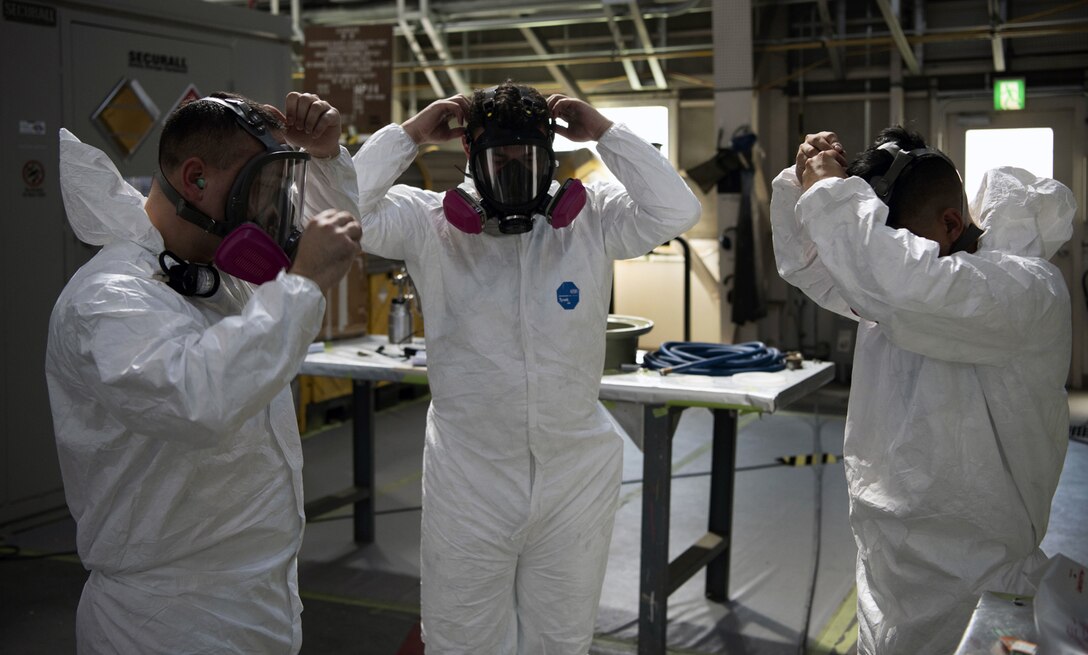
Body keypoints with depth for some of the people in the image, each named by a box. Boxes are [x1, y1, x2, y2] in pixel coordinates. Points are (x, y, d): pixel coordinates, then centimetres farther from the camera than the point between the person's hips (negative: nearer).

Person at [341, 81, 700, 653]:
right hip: (467, 477, -1)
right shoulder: (431, 225, -5)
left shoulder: (591, 222, -3)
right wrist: (408, 134, -11)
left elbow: (676, 211, -13)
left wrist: (605, 132, -12)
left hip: (576, 477, 1)